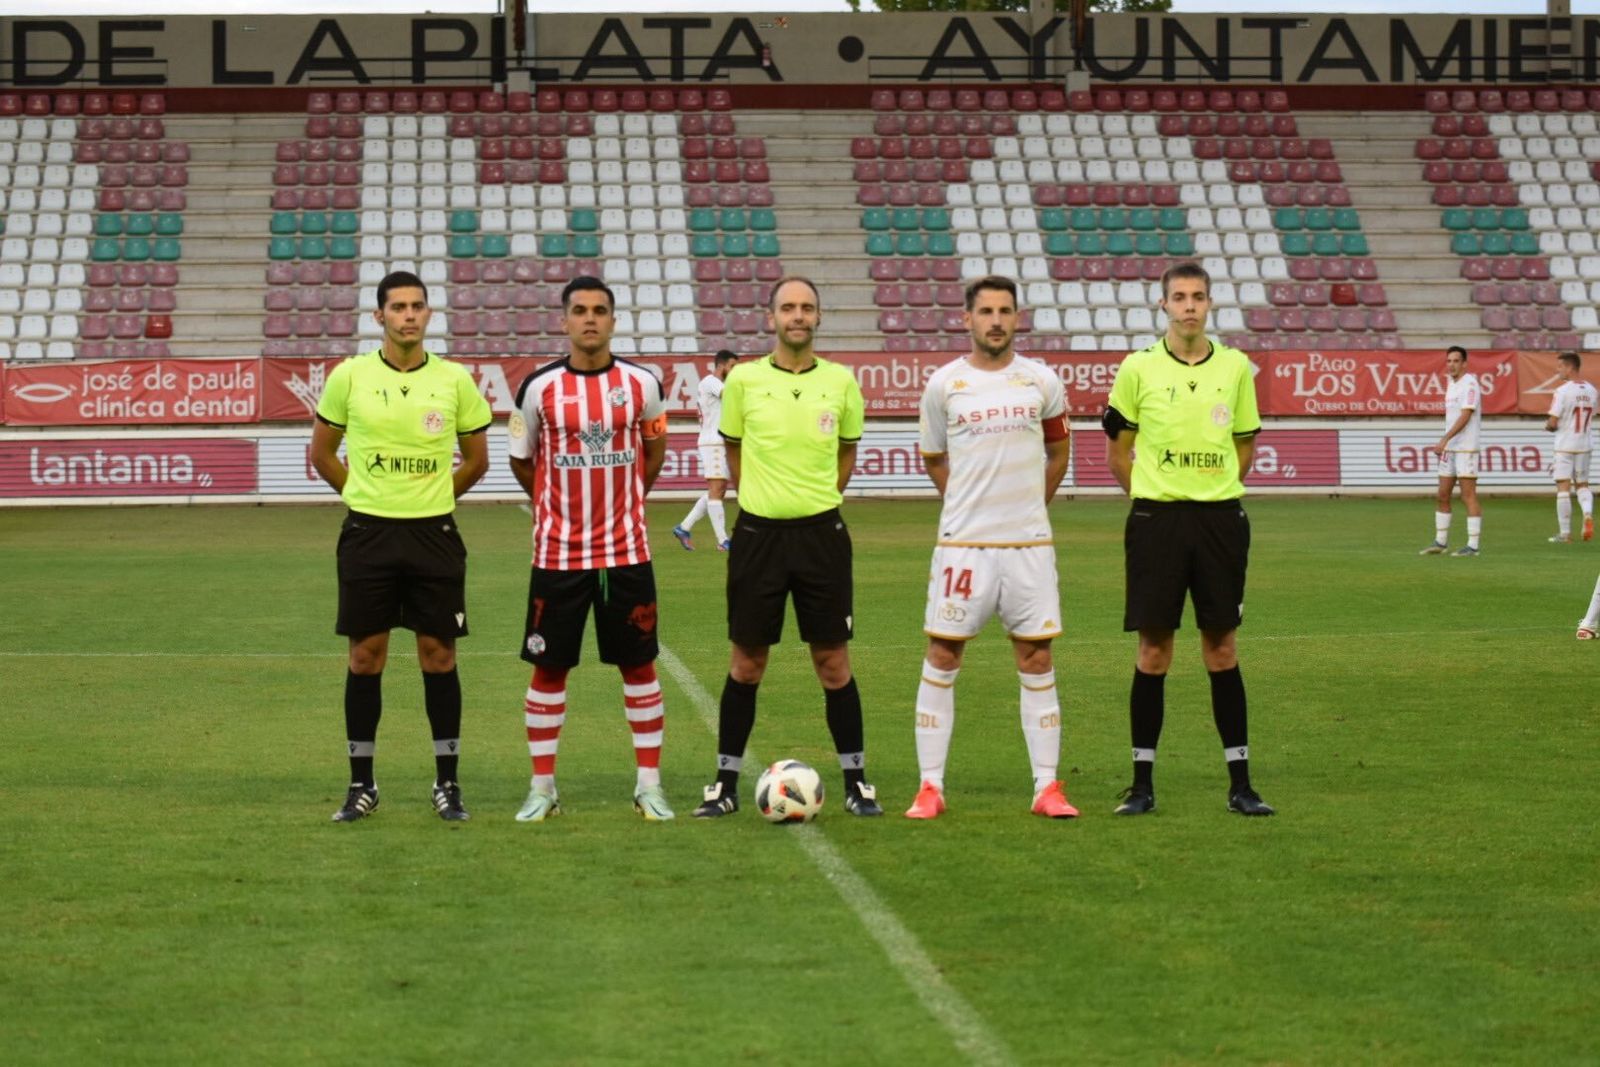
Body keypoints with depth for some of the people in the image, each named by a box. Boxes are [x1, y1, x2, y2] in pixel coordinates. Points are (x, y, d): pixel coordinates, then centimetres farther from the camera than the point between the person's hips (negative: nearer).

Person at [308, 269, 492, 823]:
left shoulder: (455, 380, 0)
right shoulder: (350, 376, -1)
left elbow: (476, 460, 13)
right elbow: (321, 453, 11)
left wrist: (430, 500, 12)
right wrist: (370, 495, 10)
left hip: (434, 534, 0)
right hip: (367, 534, 0)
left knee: (439, 655, 2)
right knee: (365, 657, 3)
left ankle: (447, 784, 11)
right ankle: (361, 785, 12)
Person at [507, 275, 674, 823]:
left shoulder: (641, 383, -1)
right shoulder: (539, 387, -4)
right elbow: (521, 461, 10)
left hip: (627, 551, 1)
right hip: (558, 553, -1)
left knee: (639, 665, 4)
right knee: (549, 668, 3)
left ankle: (649, 784, 12)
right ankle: (542, 787, 13)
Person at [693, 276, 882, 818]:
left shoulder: (840, 382, 1)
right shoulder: (744, 379, -2)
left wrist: (820, 499, 7)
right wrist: (760, 499, 5)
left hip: (821, 533, 0)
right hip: (758, 533, 0)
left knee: (833, 662, 3)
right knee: (746, 663, 5)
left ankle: (856, 782, 12)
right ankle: (726, 783, 13)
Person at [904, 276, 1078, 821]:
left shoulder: (1041, 381, 4)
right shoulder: (944, 384, 0)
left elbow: (1059, 451, 19)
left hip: (1029, 543, 1)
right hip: (963, 544, -1)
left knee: (1036, 660, 3)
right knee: (942, 657, -1)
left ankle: (1047, 786, 8)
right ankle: (931, 787, 5)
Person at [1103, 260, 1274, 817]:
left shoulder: (1235, 366, 5)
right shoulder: (1139, 368, -1)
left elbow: (1244, 444, 15)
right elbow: (1118, 450, 8)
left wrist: (1215, 495, 7)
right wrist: (1154, 497, 5)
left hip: (1220, 518, 1)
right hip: (1156, 520, -1)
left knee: (1222, 648, 4)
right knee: (1153, 651, 1)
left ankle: (1240, 782, 9)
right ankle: (1143, 782, 8)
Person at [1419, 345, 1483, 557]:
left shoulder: (1469, 383, -11)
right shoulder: (1451, 385, 15)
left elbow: (1465, 416, -19)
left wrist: (1445, 439, -24)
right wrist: (1443, 445, 15)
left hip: (1466, 449, -9)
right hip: (1449, 449, 9)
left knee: (1468, 496, -7)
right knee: (1442, 495, 9)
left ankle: (1472, 545, -5)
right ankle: (1440, 542, 17)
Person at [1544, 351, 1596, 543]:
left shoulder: (1563, 391, -14)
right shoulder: (1590, 390, 5)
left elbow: (1552, 423, -16)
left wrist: (1548, 425, 8)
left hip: (1565, 446, -5)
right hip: (1584, 445, 5)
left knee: (1563, 488, -1)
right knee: (1582, 484, 16)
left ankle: (1565, 533, 0)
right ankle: (1588, 515, -12)